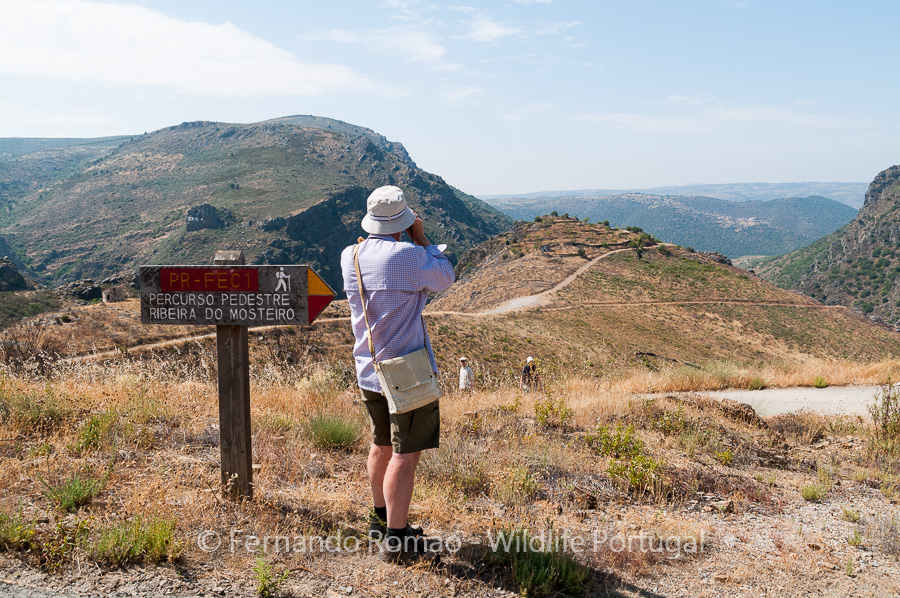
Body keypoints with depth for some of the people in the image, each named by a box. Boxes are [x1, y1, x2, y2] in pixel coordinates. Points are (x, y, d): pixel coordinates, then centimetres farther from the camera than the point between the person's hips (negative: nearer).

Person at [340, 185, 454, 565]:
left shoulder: (350, 257, 2)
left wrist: (412, 243, 15)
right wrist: (421, 237, 5)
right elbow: (445, 279, -2)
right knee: (406, 455, 0)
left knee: (382, 445, 21)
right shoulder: (408, 255, -19)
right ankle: (396, 541, 5)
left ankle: (382, 519, 37)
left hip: (368, 372, 7)